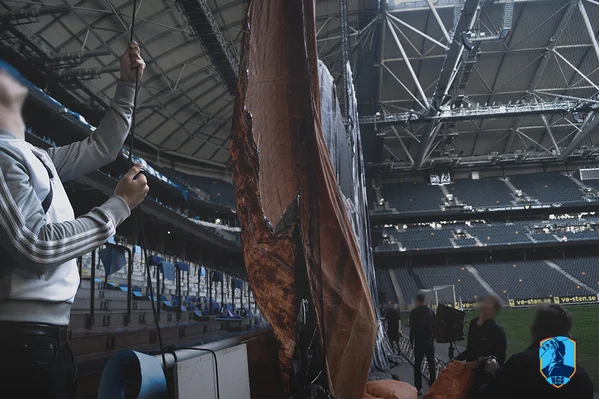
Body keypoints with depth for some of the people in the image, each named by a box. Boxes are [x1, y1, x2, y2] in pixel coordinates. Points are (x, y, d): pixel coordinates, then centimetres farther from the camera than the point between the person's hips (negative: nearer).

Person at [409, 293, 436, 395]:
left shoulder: (414, 312, -8)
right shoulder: (431, 312, 3)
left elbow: (412, 328, -10)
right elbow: (434, 327, 5)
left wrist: (411, 341, -1)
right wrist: (433, 339, 14)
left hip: (419, 342, -3)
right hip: (429, 341, 3)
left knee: (417, 365, 3)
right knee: (431, 365, 9)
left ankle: (418, 388, 0)